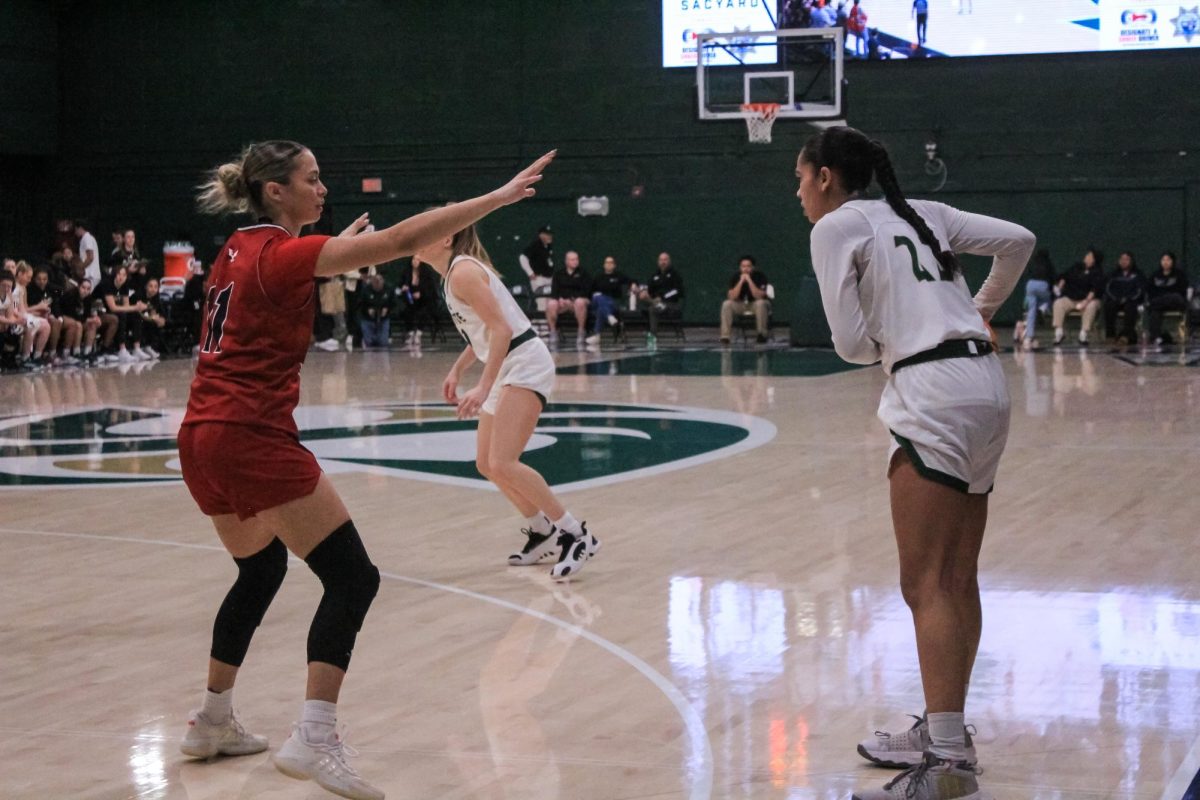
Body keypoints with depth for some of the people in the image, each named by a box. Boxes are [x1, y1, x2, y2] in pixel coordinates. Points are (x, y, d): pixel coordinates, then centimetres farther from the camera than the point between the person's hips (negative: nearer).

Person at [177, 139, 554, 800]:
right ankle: (314, 740, -17)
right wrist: (499, 197, -21)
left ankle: (212, 724, 33)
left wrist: (337, 247, 43)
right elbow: (400, 240, -21)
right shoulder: (282, 253, -11)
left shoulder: (239, 250, 14)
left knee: (260, 569, 27)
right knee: (352, 577, -7)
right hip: (254, 437, -10)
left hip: (203, 436, 10)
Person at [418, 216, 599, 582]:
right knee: (487, 464, 13)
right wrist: (457, 370, 17)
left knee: (502, 464, -18)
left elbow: (502, 330, -23)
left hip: (524, 364, -10)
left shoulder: (463, 271, -16)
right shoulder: (453, 272, 13)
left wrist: (483, 388, -29)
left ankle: (576, 535, -10)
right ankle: (543, 531, 26)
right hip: (506, 369, 10)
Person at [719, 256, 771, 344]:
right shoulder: (735, 277, -12)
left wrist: (749, 280, -35)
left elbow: (759, 296, -29)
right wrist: (741, 281, -30)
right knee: (726, 304, -25)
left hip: (756, 304, -2)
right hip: (741, 305, 2)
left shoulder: (759, 276, -18)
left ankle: (762, 334, -24)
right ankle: (725, 336, -23)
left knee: (760, 303, -36)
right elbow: (732, 297, -22)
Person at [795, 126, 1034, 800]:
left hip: (936, 394, -8)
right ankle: (944, 732, 23)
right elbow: (1018, 242, 15)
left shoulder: (836, 225, -2)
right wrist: (981, 310, 28)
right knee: (958, 580, 14)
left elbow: (852, 342, -8)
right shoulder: (922, 213, 18)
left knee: (925, 585, -9)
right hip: (988, 386, 8)